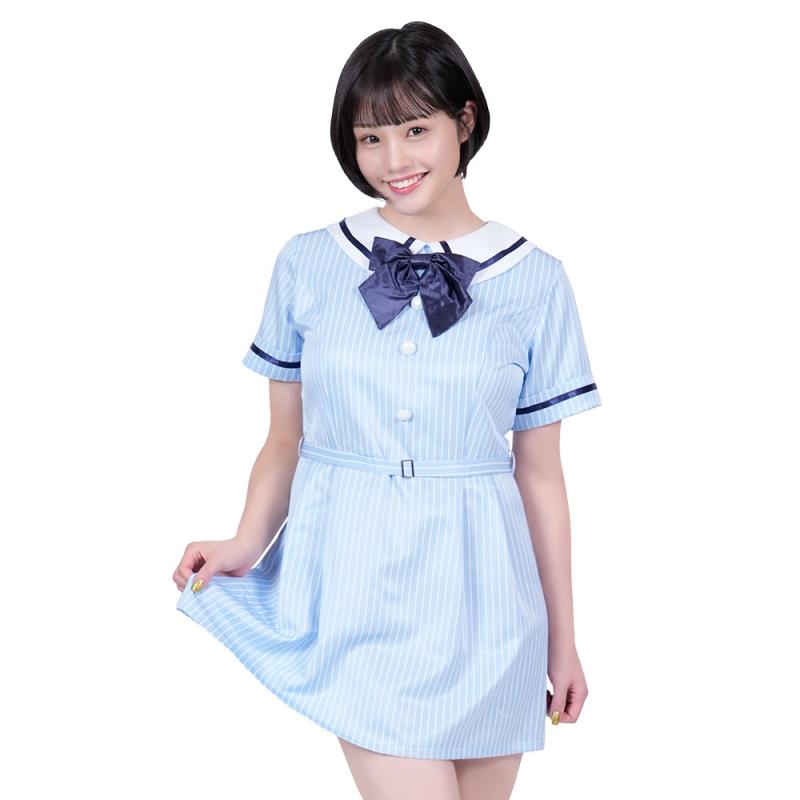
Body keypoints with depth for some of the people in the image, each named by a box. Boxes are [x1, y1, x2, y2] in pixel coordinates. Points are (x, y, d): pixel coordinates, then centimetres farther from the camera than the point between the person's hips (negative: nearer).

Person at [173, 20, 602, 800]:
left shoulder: (533, 281, -1)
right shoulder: (307, 262, 1)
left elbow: (540, 475, 4)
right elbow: (286, 438, 7)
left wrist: (563, 640, 7)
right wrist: (247, 544, -12)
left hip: (478, 596, 1)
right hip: (355, 589, -1)